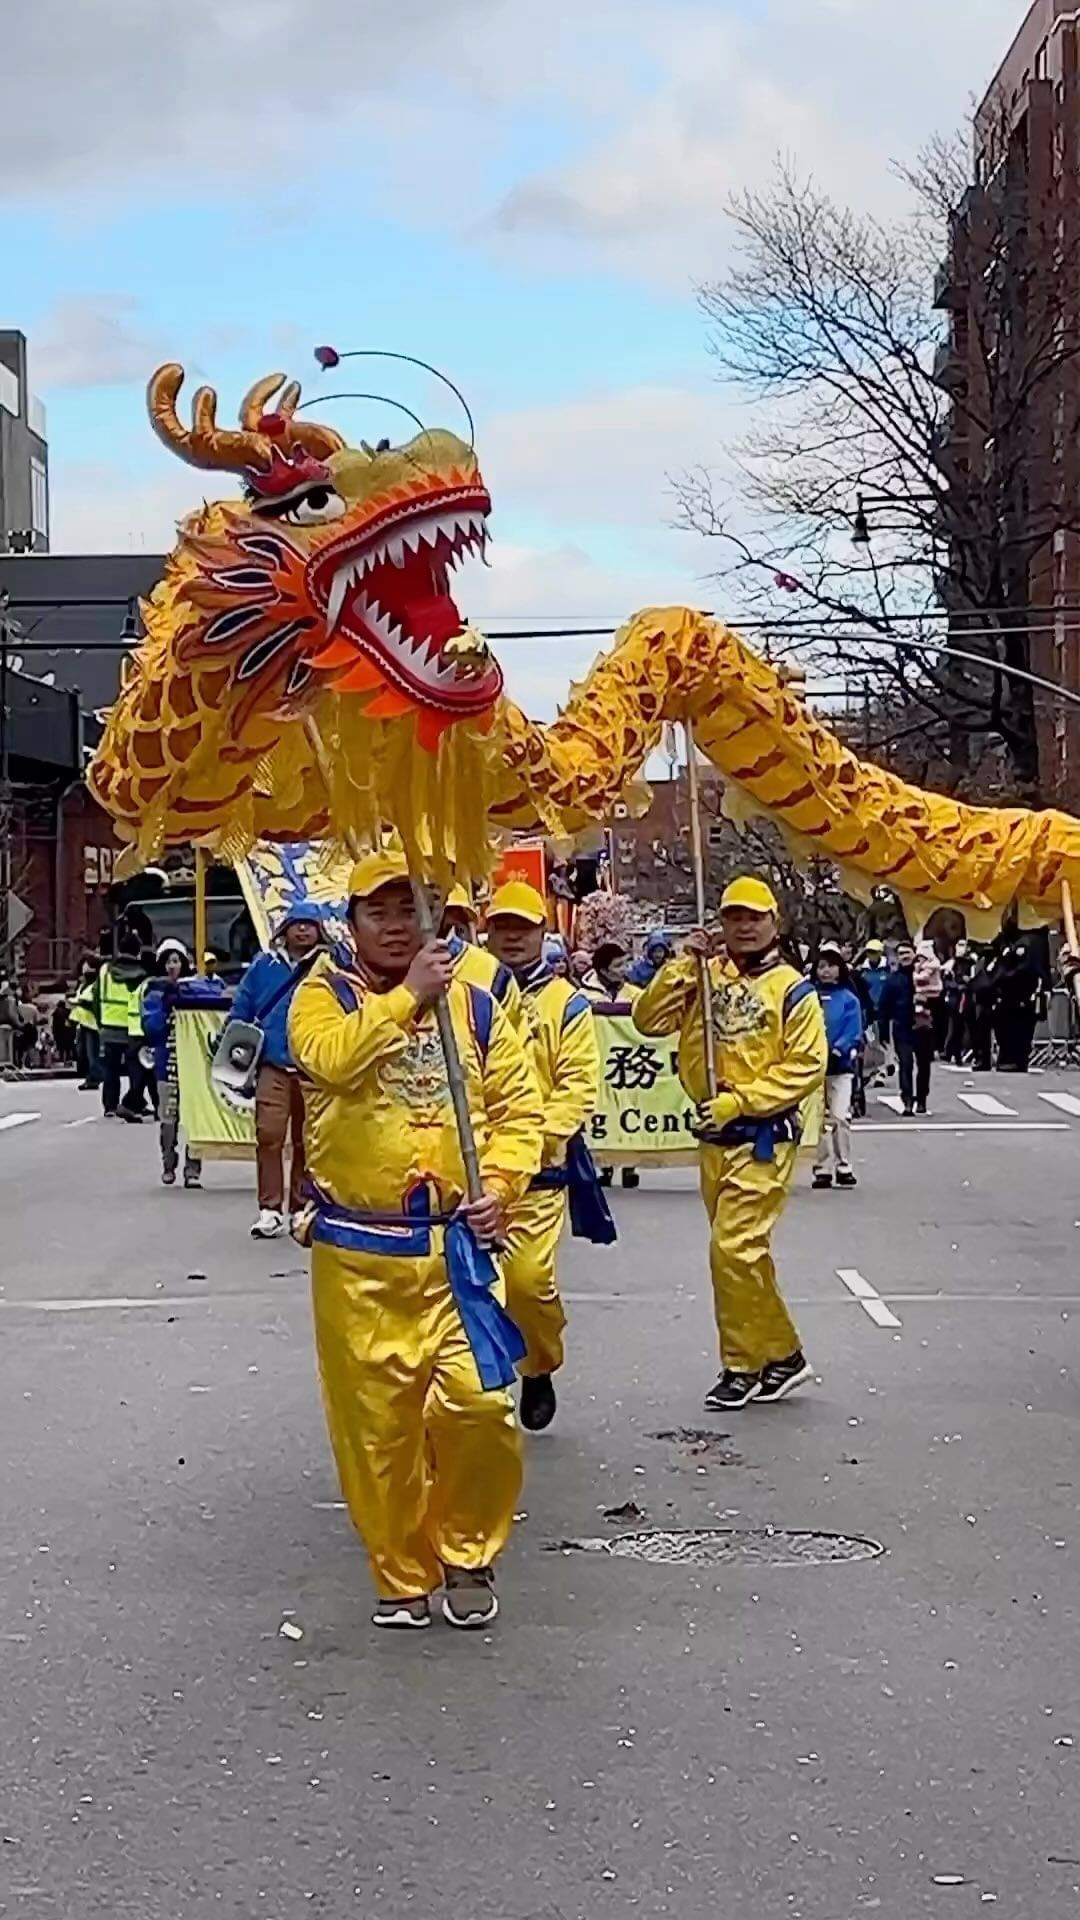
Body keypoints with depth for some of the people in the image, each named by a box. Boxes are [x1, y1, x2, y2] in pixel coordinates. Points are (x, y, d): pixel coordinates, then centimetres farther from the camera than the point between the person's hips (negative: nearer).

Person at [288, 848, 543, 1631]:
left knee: (478, 1403, -8)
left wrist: (501, 1185, -8)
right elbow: (330, 1058, -22)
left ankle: (468, 1555, 16)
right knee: (376, 1420, 4)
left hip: (456, 1244, 1)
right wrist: (408, 995, -25)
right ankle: (402, 1575, 21)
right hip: (357, 1250, -1)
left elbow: (519, 1109, 7)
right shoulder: (324, 996, 0)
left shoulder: (474, 1005, 6)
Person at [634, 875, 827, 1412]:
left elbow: (807, 1065, -12)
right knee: (744, 1251, 12)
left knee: (733, 1247, -10)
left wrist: (738, 1102, -16)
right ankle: (782, 1356, 23)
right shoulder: (705, 976, 7)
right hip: (714, 1135, 6)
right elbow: (648, 1020, 1)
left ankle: (743, 1366, 3)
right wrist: (682, 965, -10)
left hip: (763, 1138, -6)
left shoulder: (791, 989, -6)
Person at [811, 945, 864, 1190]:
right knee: (819, 1119, 4)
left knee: (840, 1117, -7)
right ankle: (823, 1168, 10)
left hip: (840, 1065, -1)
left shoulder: (848, 999, 2)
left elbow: (853, 1032, -4)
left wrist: (837, 1050, -18)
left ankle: (844, 1167, 1)